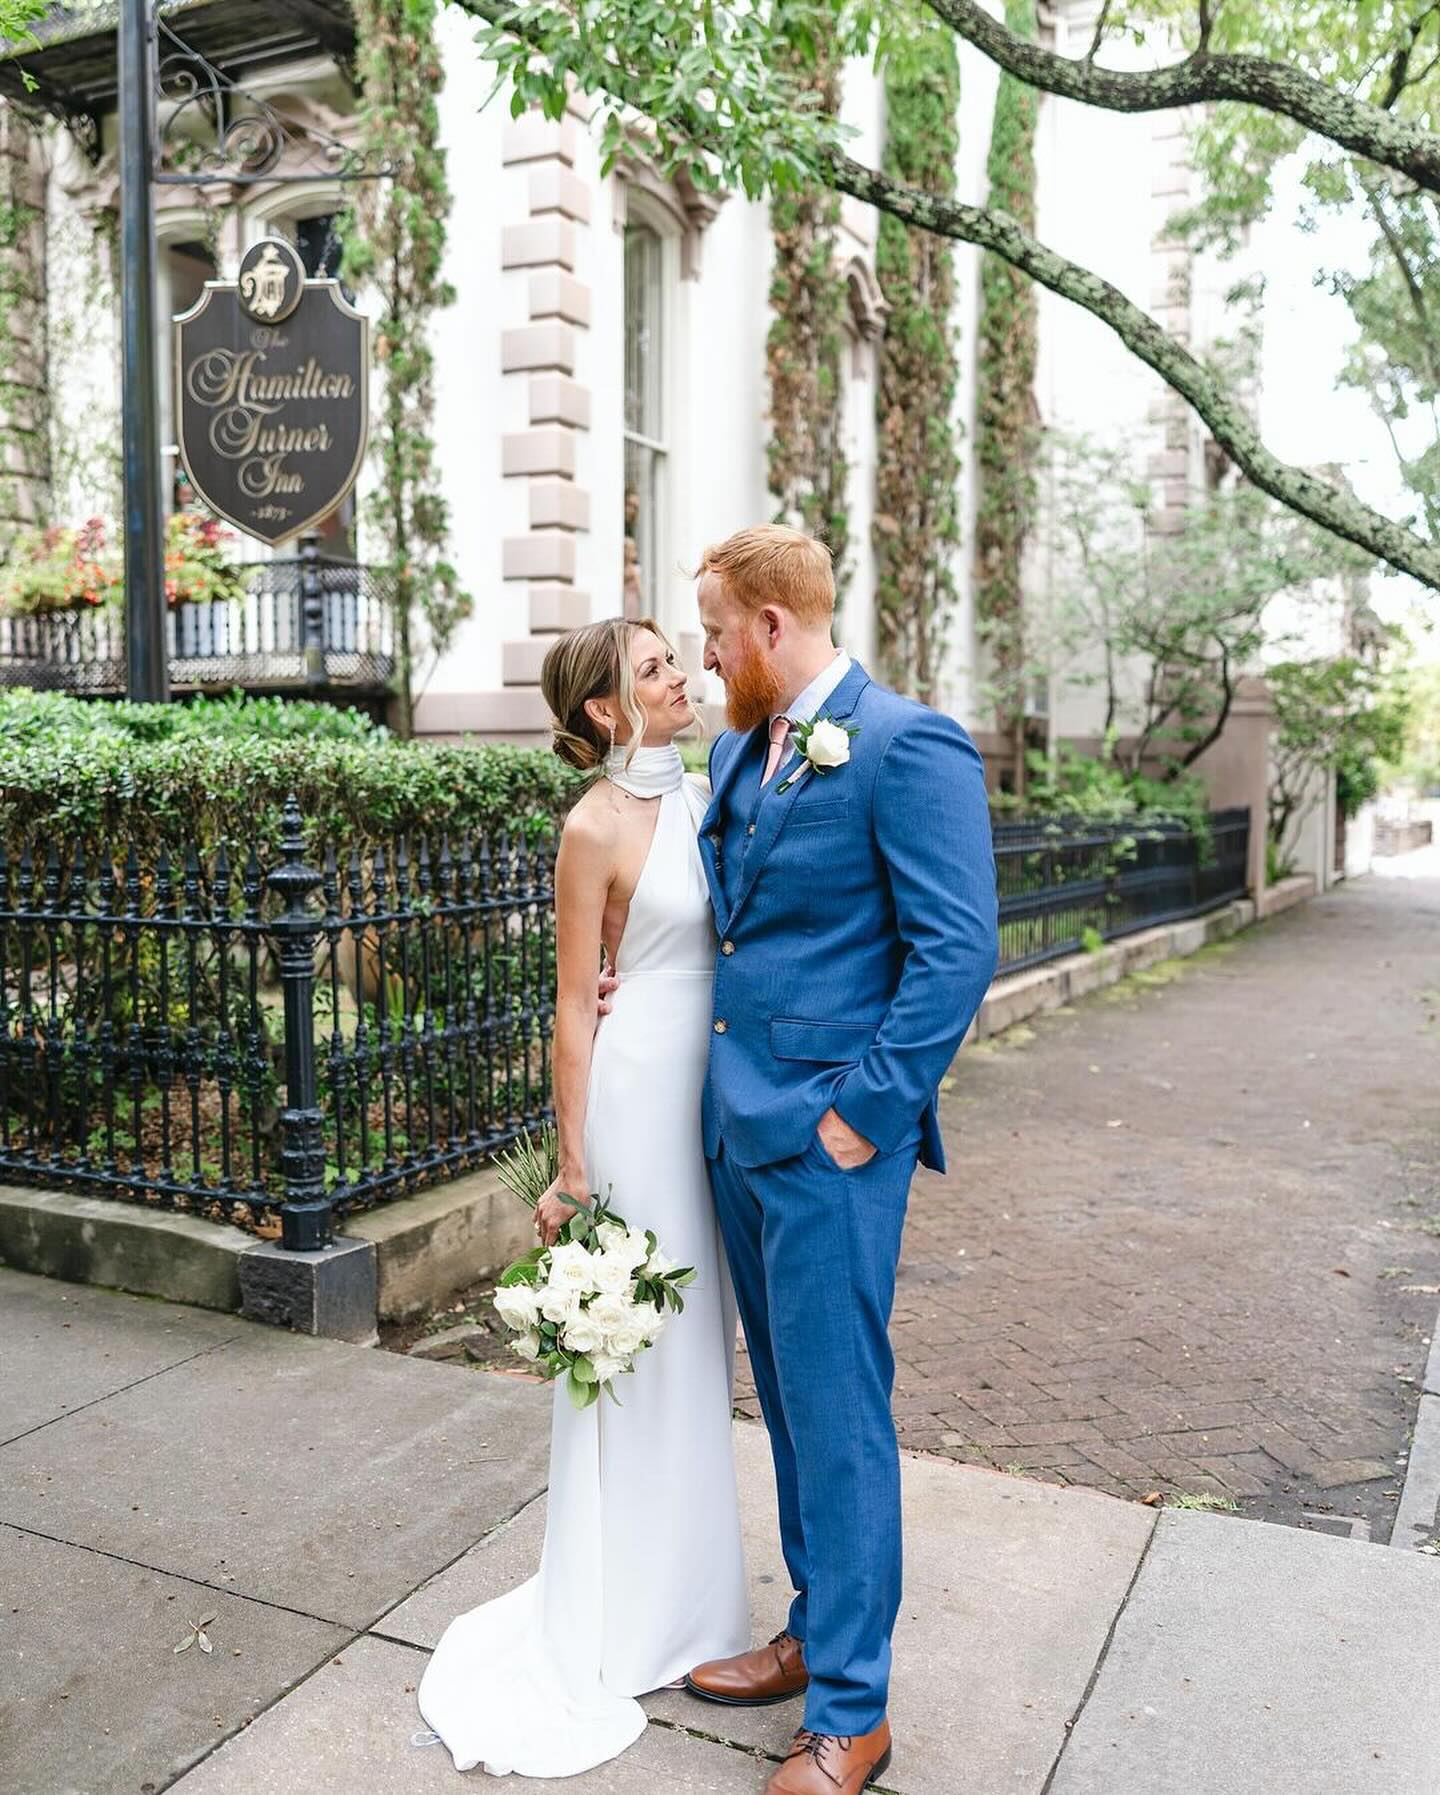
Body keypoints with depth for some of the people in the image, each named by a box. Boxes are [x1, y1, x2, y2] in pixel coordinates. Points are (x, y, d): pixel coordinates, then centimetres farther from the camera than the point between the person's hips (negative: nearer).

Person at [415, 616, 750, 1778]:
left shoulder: (702, 793, 7)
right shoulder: (598, 827, -14)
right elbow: (574, 1007, -11)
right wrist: (573, 1171, -10)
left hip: (712, 1085, 7)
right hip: (639, 1085, -7)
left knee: (697, 1334, 18)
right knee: (637, 1347, 6)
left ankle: (686, 1584, 39)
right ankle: (623, 1623, 28)